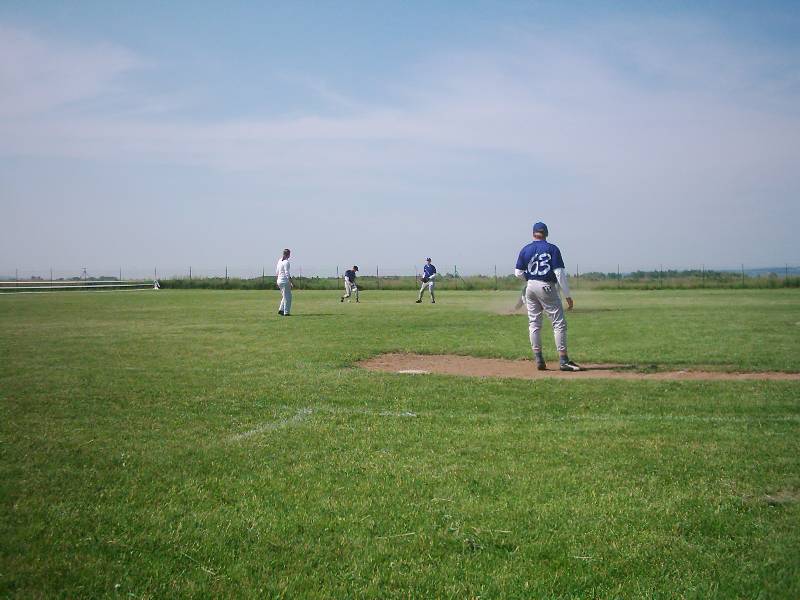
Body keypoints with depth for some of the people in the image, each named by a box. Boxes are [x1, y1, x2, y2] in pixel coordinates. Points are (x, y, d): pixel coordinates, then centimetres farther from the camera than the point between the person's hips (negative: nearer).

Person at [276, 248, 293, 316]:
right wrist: (291, 283, -18)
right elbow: (287, 274, -19)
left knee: (284, 296, 19)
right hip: (285, 281, -8)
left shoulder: (279, 261, 10)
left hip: (279, 281, 8)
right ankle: (286, 312, 2)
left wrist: (277, 282, 23)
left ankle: (281, 310, 12)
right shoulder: (286, 262, -15)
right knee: (287, 297, 0)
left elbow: (276, 273, 15)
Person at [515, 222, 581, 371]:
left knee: (534, 323, 11)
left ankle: (538, 359, 10)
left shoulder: (525, 250, 6)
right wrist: (568, 296, -7)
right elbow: (560, 273, -10)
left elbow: (518, 273, 4)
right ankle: (563, 360, -8)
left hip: (530, 287, 4)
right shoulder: (552, 249, -3)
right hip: (547, 287, -4)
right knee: (559, 322, -2)